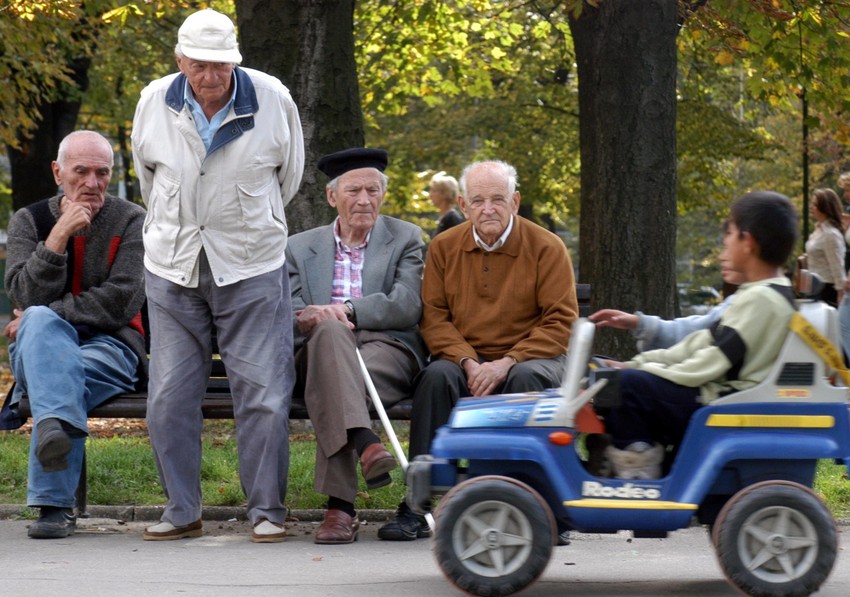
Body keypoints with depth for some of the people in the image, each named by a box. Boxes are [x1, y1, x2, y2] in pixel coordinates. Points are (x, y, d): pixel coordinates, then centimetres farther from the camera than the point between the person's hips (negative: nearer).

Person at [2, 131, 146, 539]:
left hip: (110, 347, -1)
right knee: (41, 322, -34)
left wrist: (44, 314, -11)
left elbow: (121, 304, -9)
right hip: (40, 347, 1)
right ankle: (56, 426, -57)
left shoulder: (130, 221, 3)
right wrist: (59, 235, -16)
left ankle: (53, 505, -37)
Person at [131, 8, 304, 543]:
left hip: (251, 269, -2)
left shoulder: (273, 100, -6)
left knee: (263, 394, -3)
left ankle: (268, 511, 8)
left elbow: (289, 176, 11)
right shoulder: (155, 104, -1)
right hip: (173, 270, 2)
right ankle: (182, 511, 14)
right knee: (170, 396, 3)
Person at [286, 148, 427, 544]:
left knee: (327, 390, -37)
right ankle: (365, 445, -57)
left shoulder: (405, 239, 17)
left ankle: (339, 505, -47)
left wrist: (348, 310, -14)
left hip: (387, 350, -1)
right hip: (322, 350, 1)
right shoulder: (300, 248, 23)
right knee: (329, 330, -39)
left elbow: (407, 306, 0)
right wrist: (308, 318, -15)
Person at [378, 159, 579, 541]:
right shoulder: (444, 248, 6)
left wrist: (508, 362, -20)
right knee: (437, 376, -30)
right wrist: (467, 362, -16)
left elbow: (561, 322, -8)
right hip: (465, 358, 2)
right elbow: (433, 317, 2)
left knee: (527, 377, -35)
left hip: (529, 357, -2)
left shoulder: (546, 247, -3)